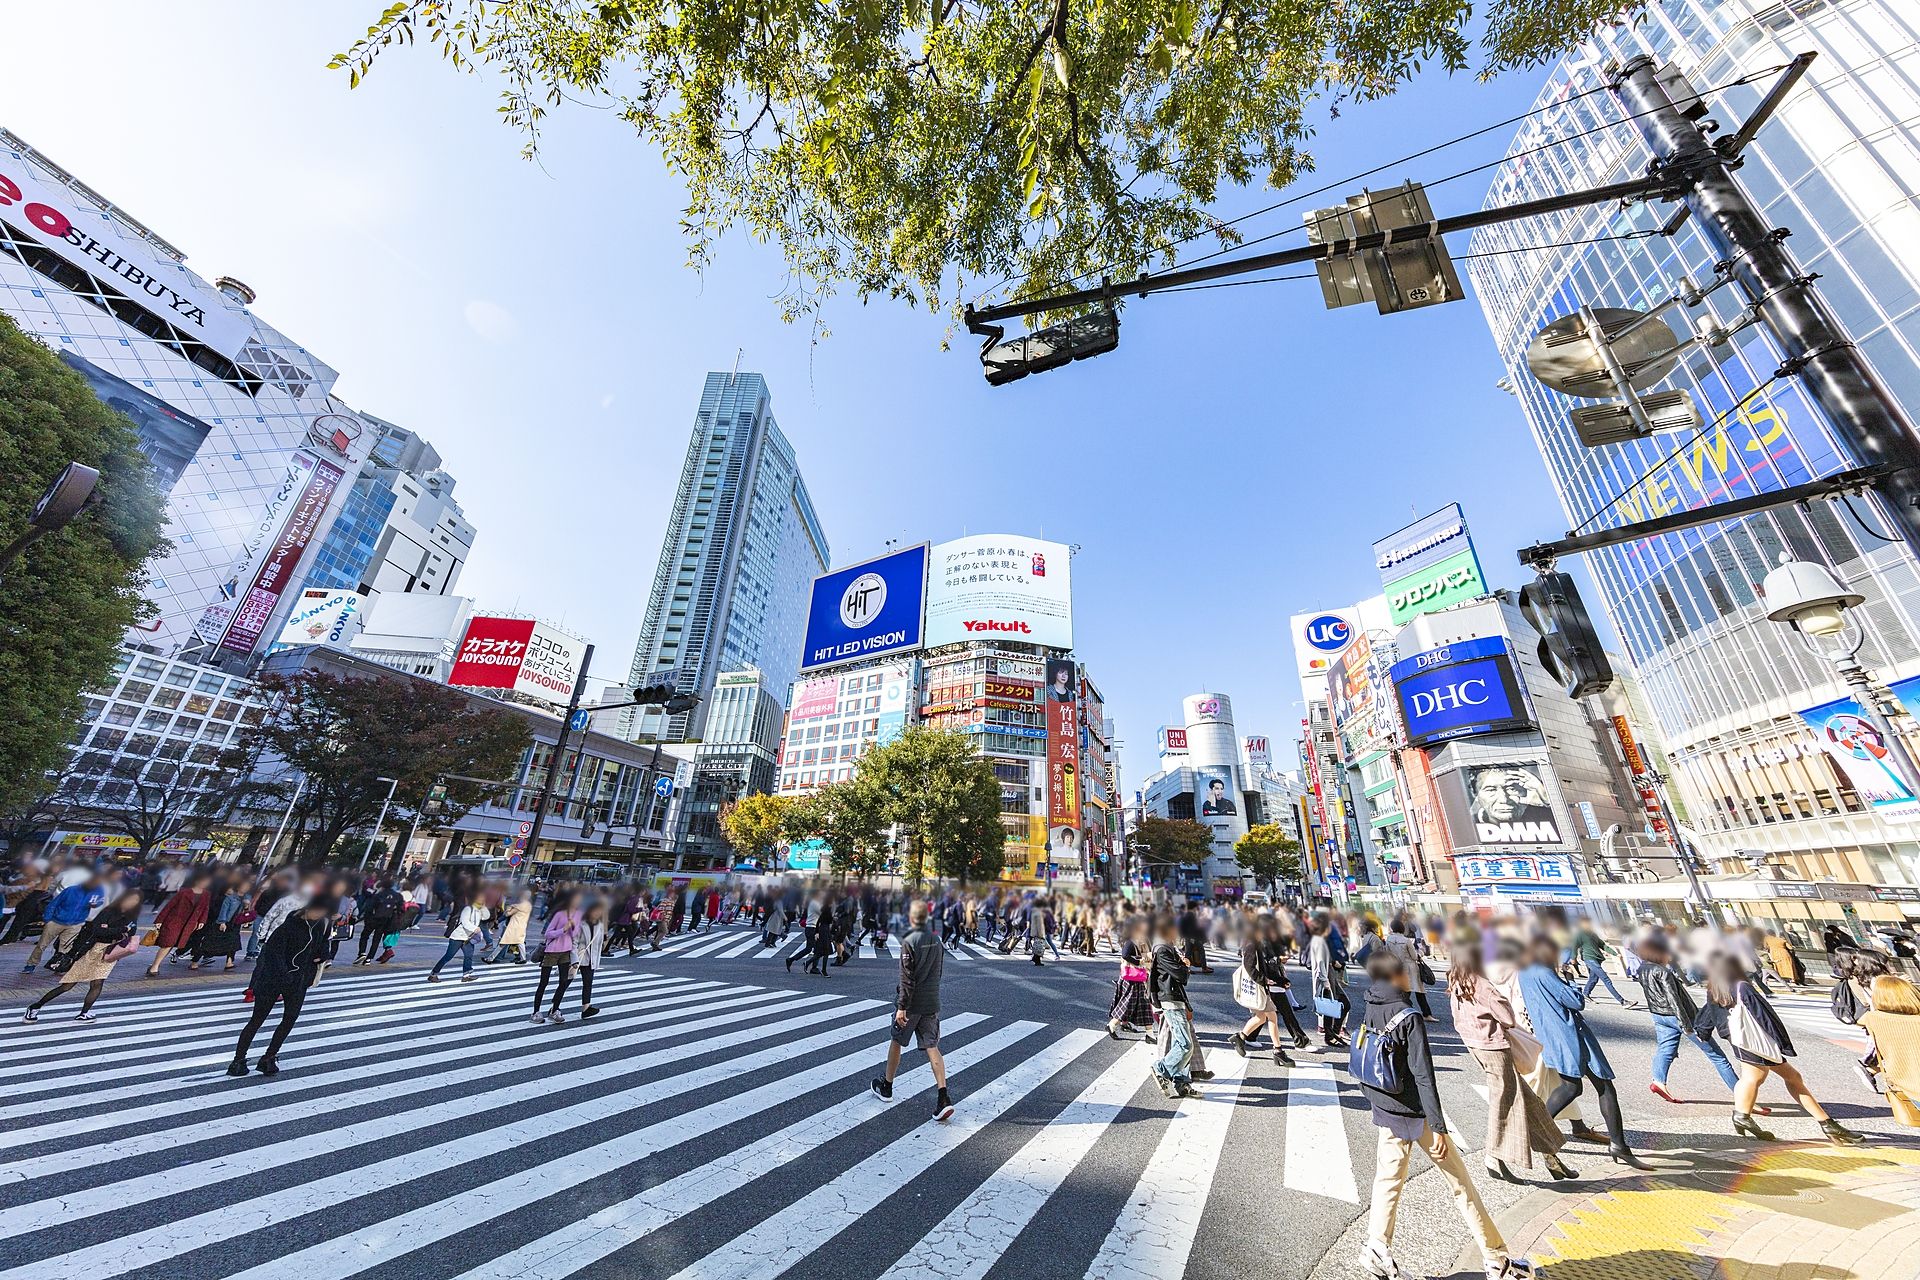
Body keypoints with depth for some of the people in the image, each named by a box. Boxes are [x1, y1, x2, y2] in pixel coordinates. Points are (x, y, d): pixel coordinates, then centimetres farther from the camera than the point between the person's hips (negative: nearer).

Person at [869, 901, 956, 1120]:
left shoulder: (909, 941, -17)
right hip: (932, 1003, 5)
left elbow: (907, 978, -19)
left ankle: (886, 1087, 32)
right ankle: (943, 1097, -4)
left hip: (911, 1003, -5)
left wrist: (902, 1006, -16)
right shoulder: (936, 940, 4)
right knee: (932, 1047, 6)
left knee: (896, 1042, 15)